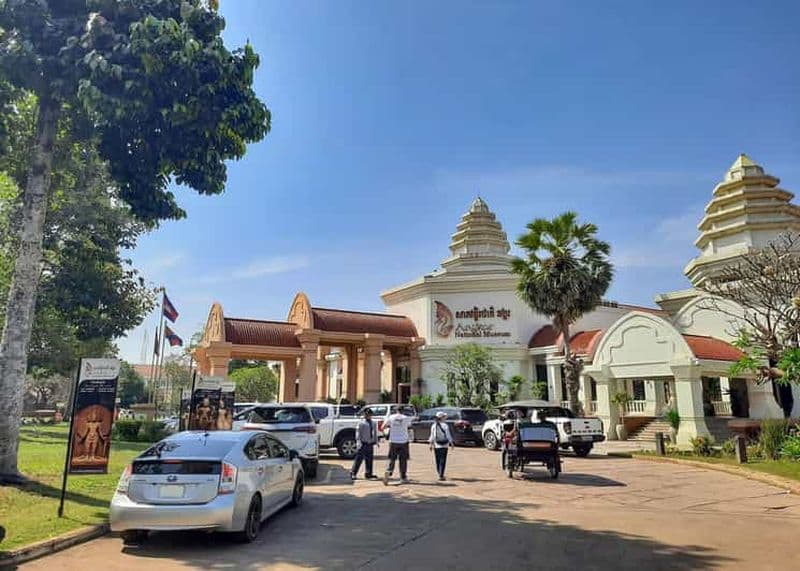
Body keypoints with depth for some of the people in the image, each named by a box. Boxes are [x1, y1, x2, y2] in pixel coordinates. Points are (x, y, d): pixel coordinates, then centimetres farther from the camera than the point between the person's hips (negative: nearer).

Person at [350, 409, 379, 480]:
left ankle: (368, 474, 18)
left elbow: (375, 433, 18)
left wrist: (376, 442, 13)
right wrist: (359, 442, -16)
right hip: (363, 444, -6)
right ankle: (353, 473, 5)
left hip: (370, 444, 6)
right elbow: (358, 433, -10)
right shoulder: (361, 423, -8)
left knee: (369, 459, 9)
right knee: (359, 459, -5)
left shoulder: (373, 423, 13)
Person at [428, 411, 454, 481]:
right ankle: (441, 476, -5)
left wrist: (431, 444, 12)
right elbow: (448, 436, -10)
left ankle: (440, 474, 25)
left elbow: (432, 436, 3)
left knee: (438, 461, 15)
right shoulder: (445, 425, -12)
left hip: (436, 446, 4)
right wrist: (452, 443, 1)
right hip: (444, 446, -4)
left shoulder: (433, 426, -1)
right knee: (442, 461, 0)